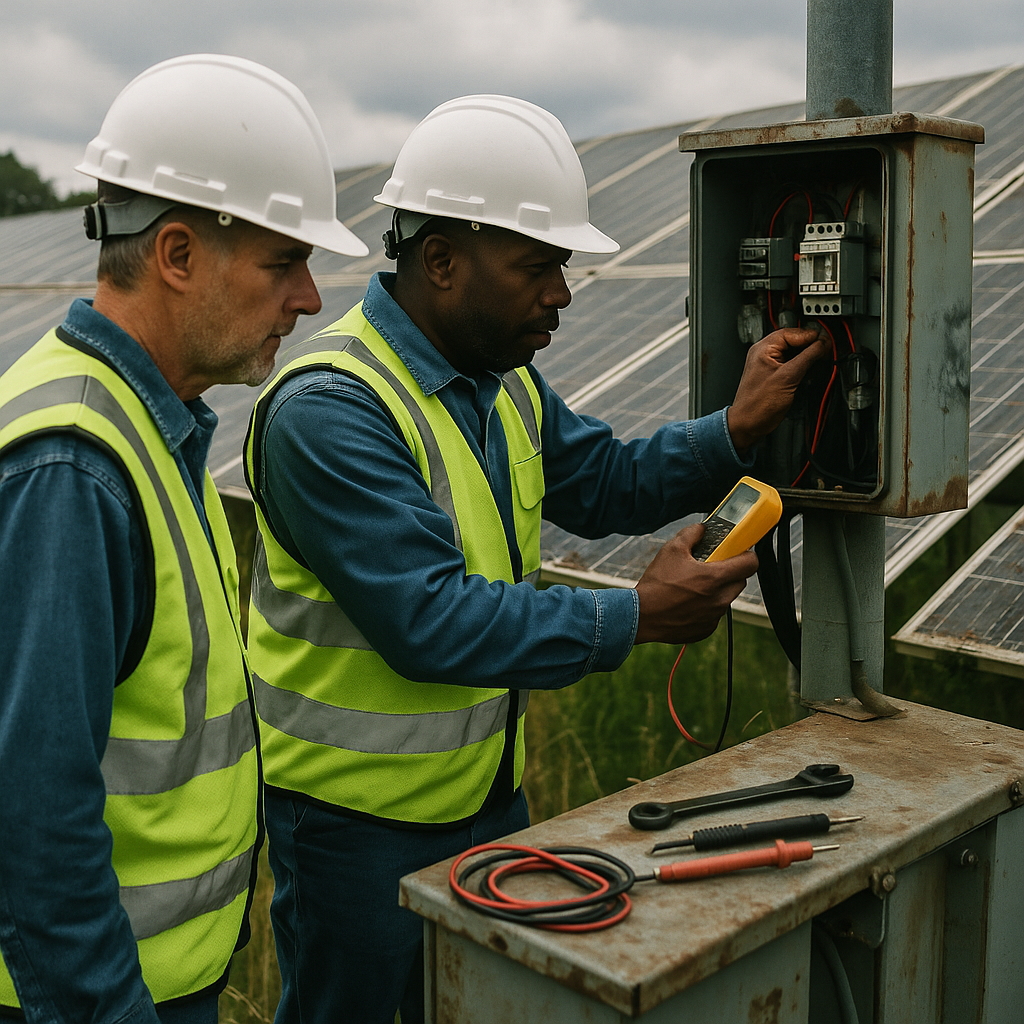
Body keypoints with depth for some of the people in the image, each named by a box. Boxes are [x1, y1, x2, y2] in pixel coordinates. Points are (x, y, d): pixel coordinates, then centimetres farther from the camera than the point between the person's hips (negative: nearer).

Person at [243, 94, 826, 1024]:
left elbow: (606, 483, 12)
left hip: (486, 783, 8)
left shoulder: (503, 379, 3)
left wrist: (738, 430, -4)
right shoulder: (329, 409, -27)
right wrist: (637, 618, -25)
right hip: (357, 812, -8)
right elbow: (432, 621, -31)